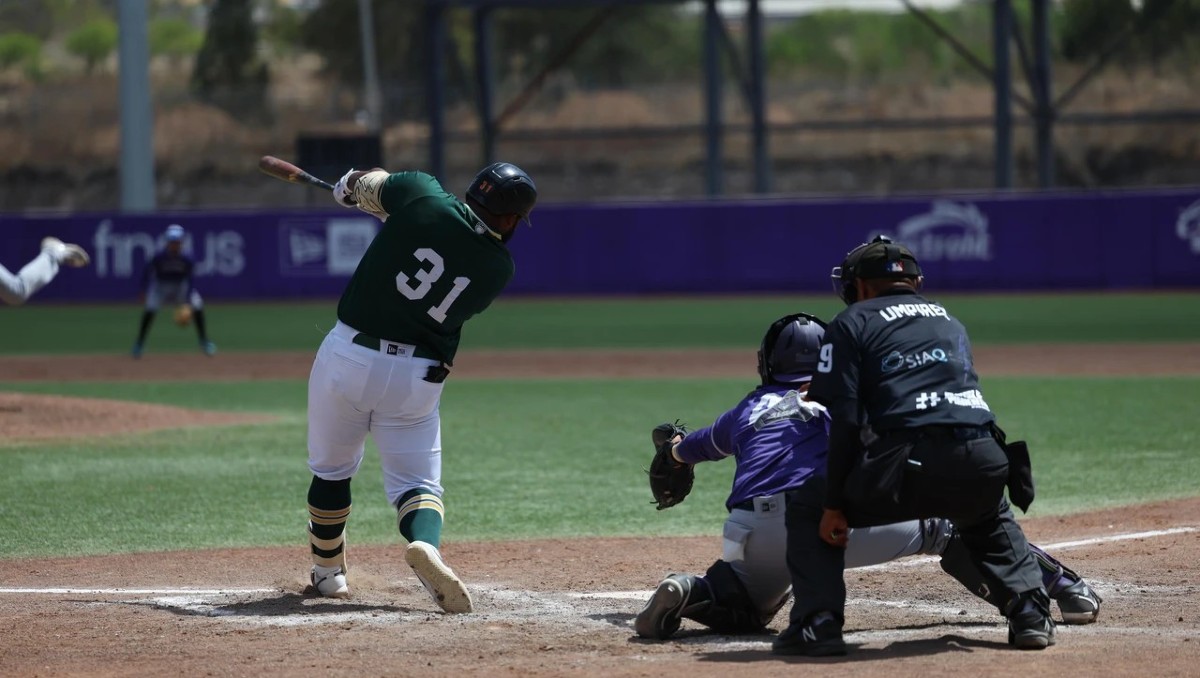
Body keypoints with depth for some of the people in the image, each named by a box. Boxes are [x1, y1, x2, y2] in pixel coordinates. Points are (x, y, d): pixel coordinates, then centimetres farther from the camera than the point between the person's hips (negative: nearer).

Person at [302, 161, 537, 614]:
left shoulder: (423, 198, -9)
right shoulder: (499, 268, -2)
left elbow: (366, 186, 11)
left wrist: (349, 187, 36)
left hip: (347, 356, 0)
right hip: (417, 378, 0)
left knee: (332, 470, 19)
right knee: (417, 480, 9)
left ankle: (327, 572, 31)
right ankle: (425, 544, -22)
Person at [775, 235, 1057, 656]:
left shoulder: (853, 322, 13)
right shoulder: (950, 321, 31)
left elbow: (845, 419, 2)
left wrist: (834, 505, 3)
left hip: (906, 462, -5)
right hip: (982, 463, 5)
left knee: (807, 508, 19)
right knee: (991, 521, 39)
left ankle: (817, 624, 3)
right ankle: (1030, 613, 17)